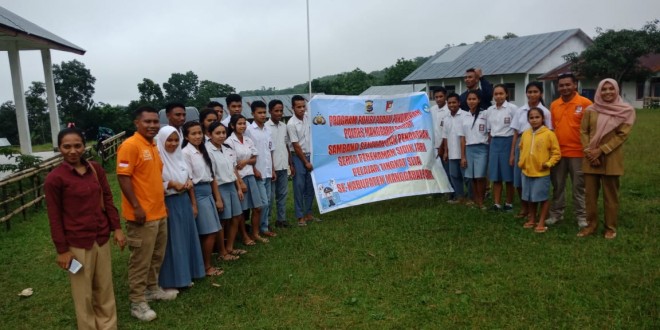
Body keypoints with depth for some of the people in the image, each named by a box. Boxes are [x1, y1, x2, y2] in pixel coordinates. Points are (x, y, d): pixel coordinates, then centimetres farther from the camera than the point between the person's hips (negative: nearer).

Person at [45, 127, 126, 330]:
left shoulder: (96, 170, 1)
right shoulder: (54, 178, -11)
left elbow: (108, 200, 8)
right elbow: (54, 217, -9)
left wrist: (117, 228, 4)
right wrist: (62, 250, -8)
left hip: (101, 238, 4)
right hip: (77, 243, -4)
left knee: (105, 288, 16)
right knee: (84, 294, 10)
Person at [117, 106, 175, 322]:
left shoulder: (153, 145, 12)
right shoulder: (130, 145, -15)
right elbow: (123, 177, -19)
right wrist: (136, 207, -21)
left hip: (159, 212, 9)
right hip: (142, 214, -8)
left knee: (156, 256, 19)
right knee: (141, 260, 1)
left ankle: (152, 289, 35)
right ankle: (137, 302, 14)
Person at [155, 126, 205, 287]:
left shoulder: (179, 156, 8)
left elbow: (189, 179, 15)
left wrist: (193, 203, 9)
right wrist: (171, 184, -22)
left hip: (184, 202, 7)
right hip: (168, 204, -7)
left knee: (186, 238, 13)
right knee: (171, 242, 1)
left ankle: (185, 275, 27)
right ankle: (170, 279, 14)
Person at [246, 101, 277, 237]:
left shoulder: (267, 130, 9)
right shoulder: (249, 130, -9)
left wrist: (273, 169, 11)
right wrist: (254, 169, -13)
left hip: (268, 172, 6)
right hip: (257, 172, -6)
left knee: (267, 201, 11)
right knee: (263, 202, -4)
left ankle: (264, 225, 22)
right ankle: (263, 228, 10)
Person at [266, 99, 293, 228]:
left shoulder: (284, 126, 8)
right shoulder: (266, 127, -10)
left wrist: (291, 164, 12)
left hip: (283, 166, 6)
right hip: (272, 167, -6)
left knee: (282, 194, 12)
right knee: (271, 196, 0)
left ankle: (281, 219, 23)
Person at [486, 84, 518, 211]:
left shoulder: (512, 108, -6)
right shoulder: (489, 110, 9)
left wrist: (514, 148, -7)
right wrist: (491, 145, 11)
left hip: (508, 142, -4)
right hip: (494, 143, 4)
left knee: (508, 176, 3)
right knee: (495, 176, 5)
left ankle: (509, 203, 16)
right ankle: (497, 203, 11)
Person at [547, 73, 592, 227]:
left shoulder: (585, 103, -7)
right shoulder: (554, 105, 7)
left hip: (578, 152, -4)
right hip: (558, 152, 4)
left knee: (579, 186, 6)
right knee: (557, 185, 12)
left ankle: (581, 216, 17)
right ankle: (556, 213, 23)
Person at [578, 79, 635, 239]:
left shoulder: (626, 111, -2)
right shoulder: (590, 110, 4)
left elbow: (622, 135, -7)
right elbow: (583, 132, 4)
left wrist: (601, 150, -13)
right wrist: (589, 152, -9)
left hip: (611, 159, -2)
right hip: (590, 158, 2)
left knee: (610, 194, 6)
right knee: (590, 193, 6)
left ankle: (610, 227, 17)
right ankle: (591, 225, 18)